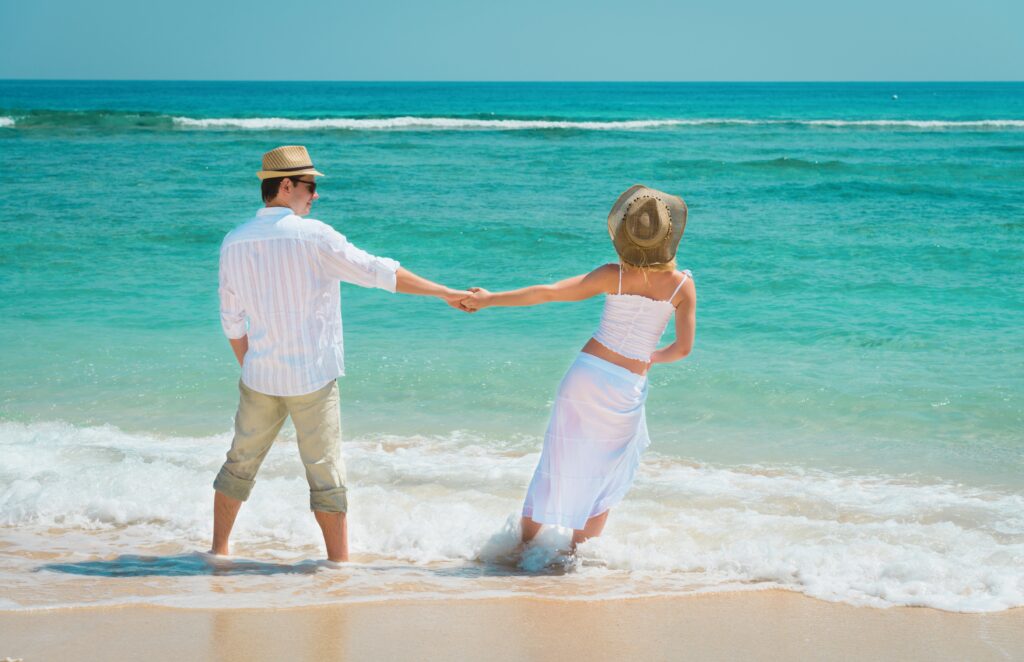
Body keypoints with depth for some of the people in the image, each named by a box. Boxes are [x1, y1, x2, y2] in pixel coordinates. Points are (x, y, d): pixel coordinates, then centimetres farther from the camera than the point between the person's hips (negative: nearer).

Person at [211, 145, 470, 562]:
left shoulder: (234, 243, 2)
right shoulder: (312, 236, -13)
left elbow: (231, 320, 9)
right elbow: (380, 273, -11)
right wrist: (444, 293, -4)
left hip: (260, 376, 4)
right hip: (312, 377, -4)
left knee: (240, 465, 16)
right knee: (326, 475, 3)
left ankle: (219, 550, 21)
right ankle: (339, 560, 7)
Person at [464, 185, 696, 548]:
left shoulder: (614, 276, -6)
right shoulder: (682, 285, -6)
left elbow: (549, 292, -8)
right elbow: (683, 348, -3)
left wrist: (490, 299, 1)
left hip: (588, 371, 1)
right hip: (629, 387, -1)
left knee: (561, 464, 14)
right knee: (605, 476, 19)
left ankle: (523, 545, 21)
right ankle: (576, 554, 20)